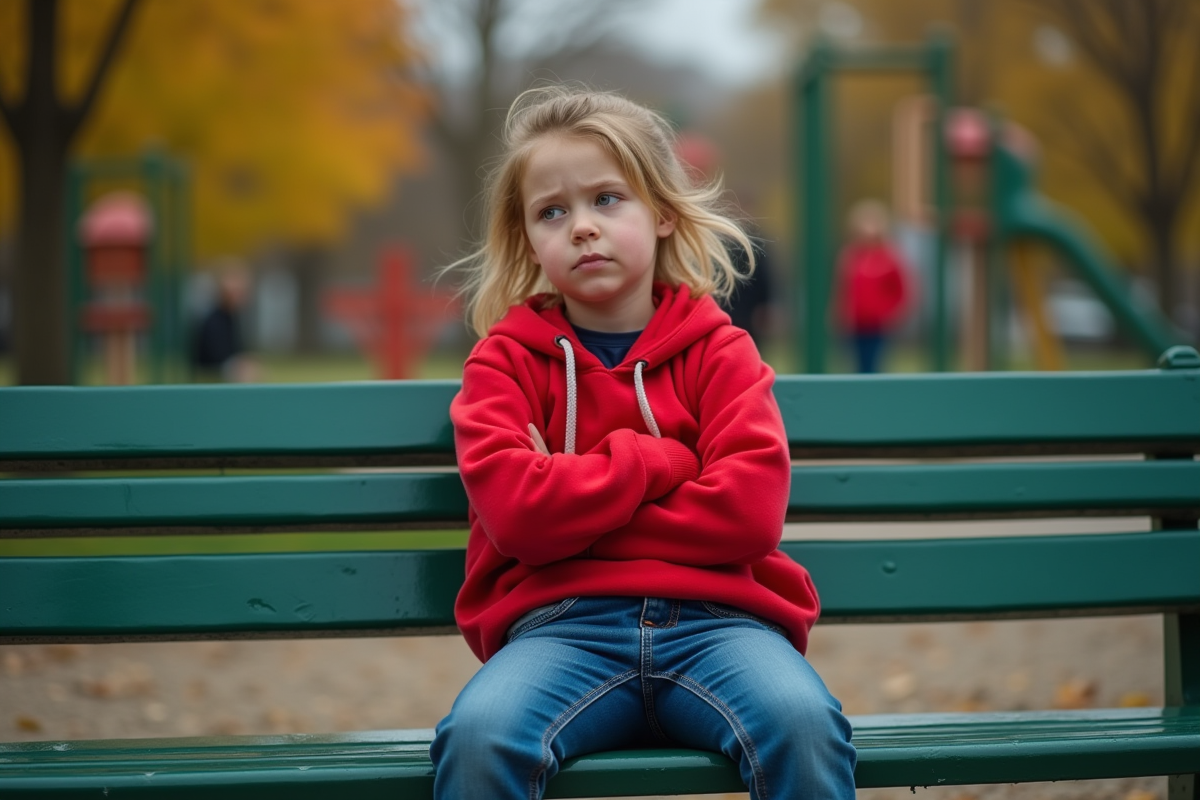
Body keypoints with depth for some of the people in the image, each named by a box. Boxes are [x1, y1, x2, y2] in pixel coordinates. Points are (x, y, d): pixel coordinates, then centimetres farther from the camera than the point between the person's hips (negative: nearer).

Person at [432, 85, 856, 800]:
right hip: (562, 624, 0)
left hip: (713, 616, 1)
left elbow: (750, 511, -5)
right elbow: (514, 510, -7)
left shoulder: (718, 350, 12)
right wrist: (656, 462, -2)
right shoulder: (507, 359, 12)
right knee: (479, 735, -34)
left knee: (804, 724, -32)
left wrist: (574, 513, -4)